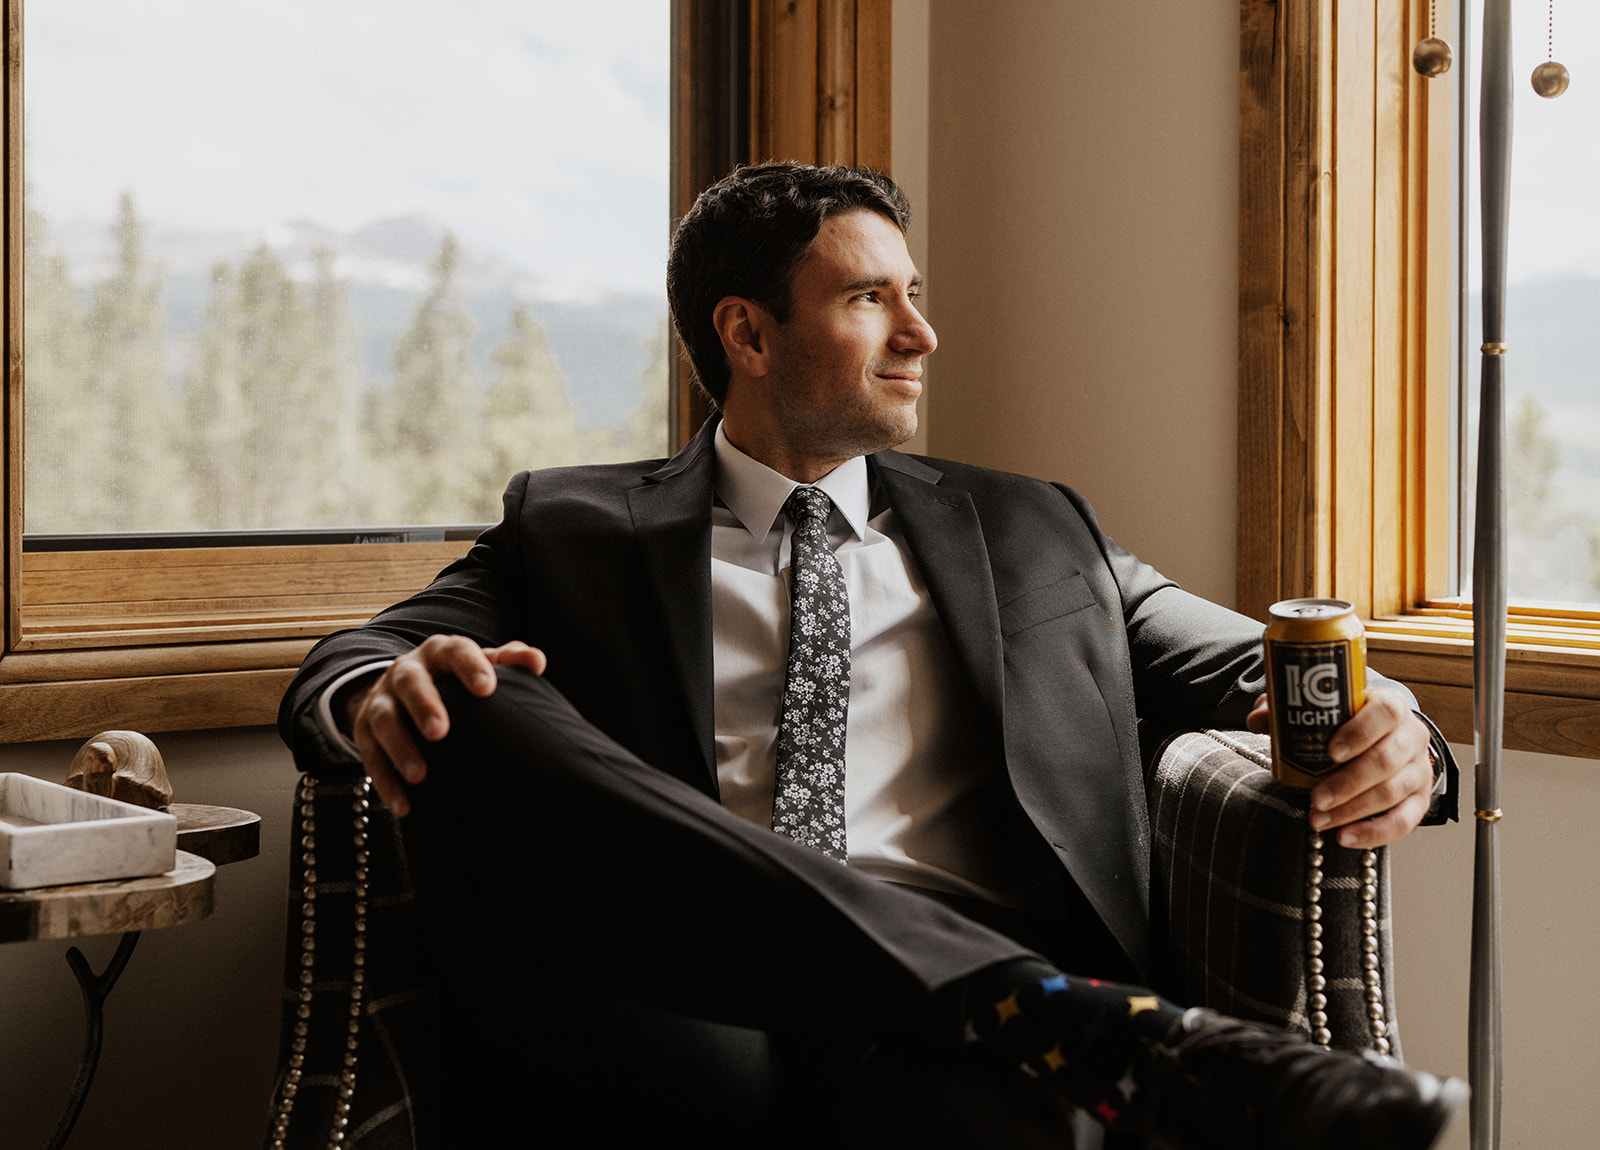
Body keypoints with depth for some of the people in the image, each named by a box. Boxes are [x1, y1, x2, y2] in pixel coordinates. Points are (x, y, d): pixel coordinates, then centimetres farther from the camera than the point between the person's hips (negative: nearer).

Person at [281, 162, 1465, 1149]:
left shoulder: (1031, 535, 26)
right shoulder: (578, 530, 21)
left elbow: (1254, 665, 22)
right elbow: (340, 668, 12)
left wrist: (1384, 732, -3)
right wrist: (382, 693, -15)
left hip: (942, 1020, -2)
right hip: (675, 996, 3)